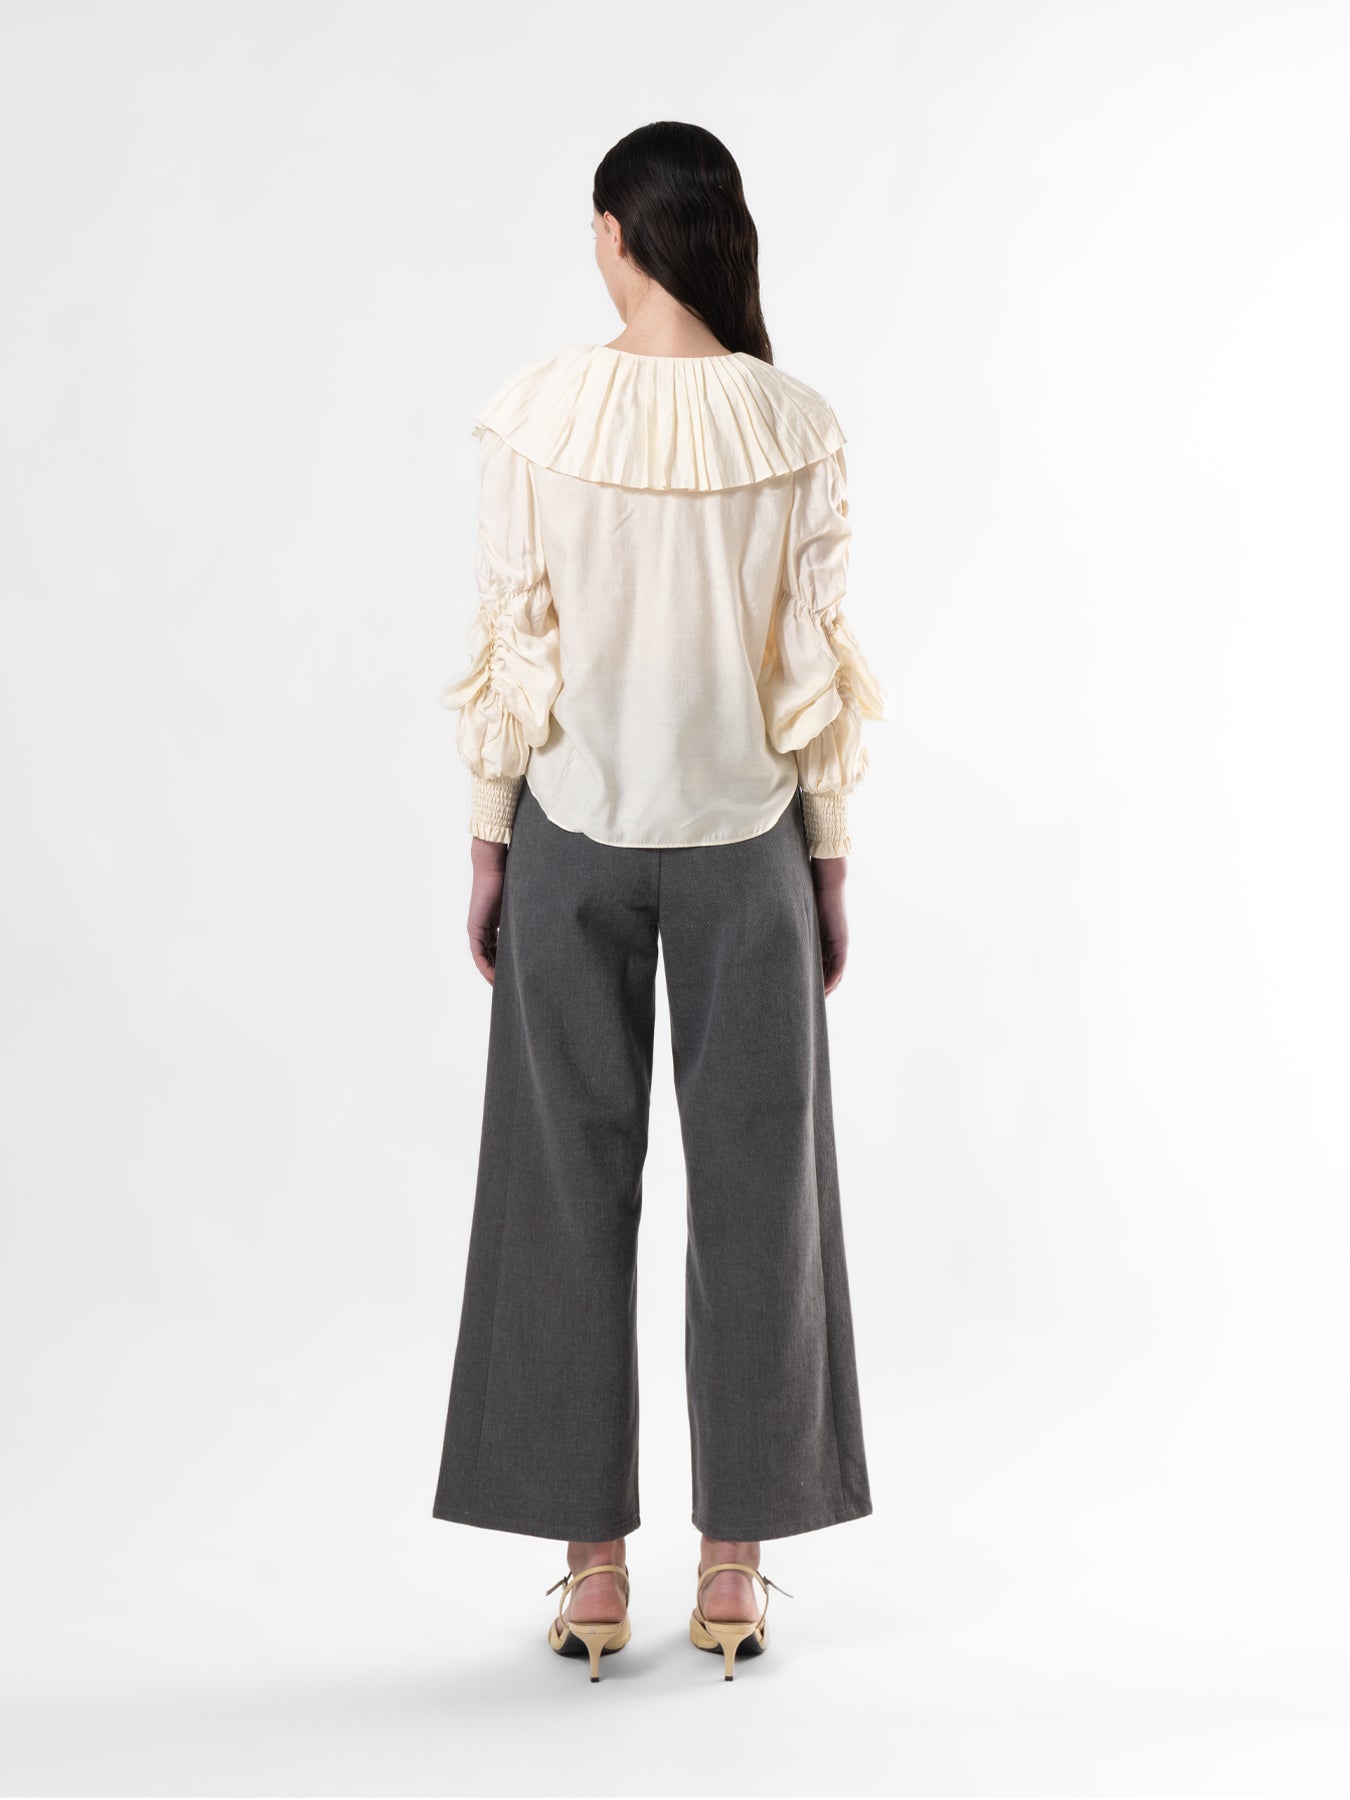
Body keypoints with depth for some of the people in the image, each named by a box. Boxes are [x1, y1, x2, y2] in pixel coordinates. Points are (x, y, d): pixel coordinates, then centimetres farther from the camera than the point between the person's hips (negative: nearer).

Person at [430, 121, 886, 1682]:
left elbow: (509, 652, -6)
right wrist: (830, 855, 6)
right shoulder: (797, 428, -7)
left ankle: (593, 1565, 15)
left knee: (571, 1182, 9)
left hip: (574, 834, 0)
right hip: (743, 841, 0)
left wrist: (488, 841, 4)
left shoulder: (536, 416, -9)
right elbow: (817, 666, -4)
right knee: (752, 1186, 9)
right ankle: (733, 1565, 15)